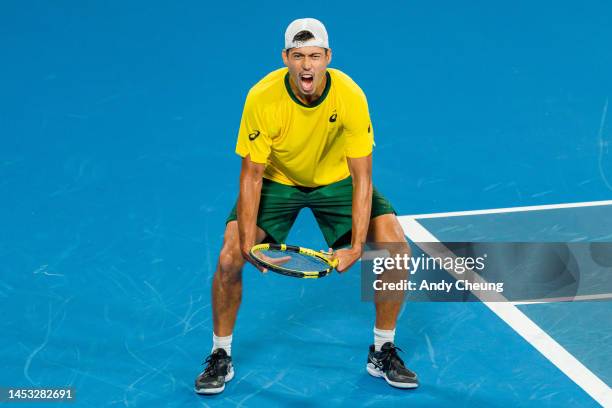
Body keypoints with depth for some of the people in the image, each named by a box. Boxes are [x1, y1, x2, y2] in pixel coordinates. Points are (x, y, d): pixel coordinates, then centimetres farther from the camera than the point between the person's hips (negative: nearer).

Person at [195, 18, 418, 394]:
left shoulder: (350, 96, -29)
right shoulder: (263, 97, -30)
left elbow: (362, 179, -24)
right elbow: (252, 176, -22)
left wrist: (356, 247, -32)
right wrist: (247, 243, -30)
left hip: (336, 180, 1)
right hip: (276, 180, -1)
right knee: (230, 258, -19)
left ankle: (383, 353, 5)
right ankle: (221, 357, 5)